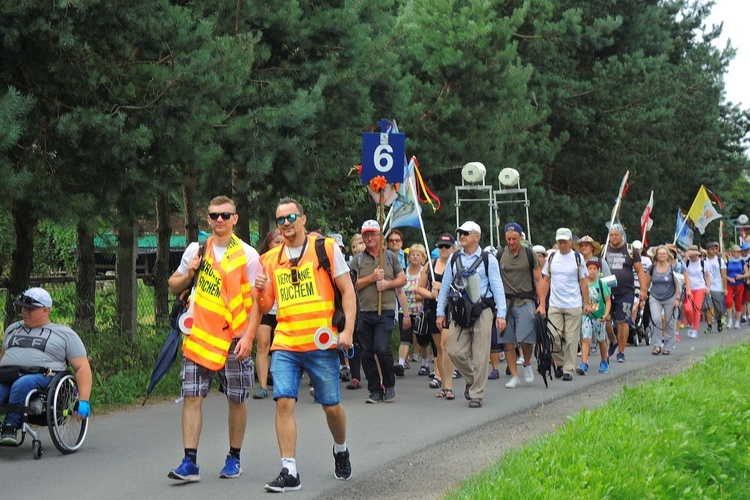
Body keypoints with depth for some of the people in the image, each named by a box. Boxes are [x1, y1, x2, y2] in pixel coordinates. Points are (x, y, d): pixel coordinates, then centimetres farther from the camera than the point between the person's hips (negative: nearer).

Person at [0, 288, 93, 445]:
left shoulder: (65, 334, 17)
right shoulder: (13, 329, 33)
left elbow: (82, 368, 11)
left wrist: (83, 400, -2)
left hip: (42, 378, -3)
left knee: (22, 384, -39)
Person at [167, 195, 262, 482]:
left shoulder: (247, 255, -1)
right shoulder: (196, 250, 9)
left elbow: (256, 300, -4)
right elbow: (174, 286, 18)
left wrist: (249, 336, -14)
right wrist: (190, 274, -3)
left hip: (232, 338, -2)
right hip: (199, 336, 2)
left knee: (237, 399, 5)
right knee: (191, 397, -6)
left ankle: (234, 458, 20)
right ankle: (190, 462, -6)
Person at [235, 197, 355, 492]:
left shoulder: (326, 248, 2)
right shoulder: (271, 260, 12)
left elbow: (347, 291, 1)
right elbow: (265, 306, 17)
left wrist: (348, 330, -9)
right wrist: (261, 291, -6)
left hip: (321, 343, -2)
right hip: (285, 344, 3)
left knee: (331, 405, 7)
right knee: (284, 402, -10)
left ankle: (340, 450, 36)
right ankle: (289, 471, -6)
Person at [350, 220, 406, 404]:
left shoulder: (390, 256, 11)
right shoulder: (358, 260, 9)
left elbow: (403, 279, 11)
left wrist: (387, 284, -7)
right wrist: (372, 278, -10)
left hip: (386, 311, -2)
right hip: (365, 312, 2)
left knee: (382, 348, -16)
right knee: (367, 353, 1)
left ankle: (389, 385, 4)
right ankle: (375, 390, 11)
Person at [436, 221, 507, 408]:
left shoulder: (488, 259, 3)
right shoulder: (454, 259, 12)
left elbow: (497, 287, 1)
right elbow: (445, 286, 14)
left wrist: (501, 314, -6)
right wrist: (440, 312, 9)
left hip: (482, 310, -3)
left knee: (480, 355, -3)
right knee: (455, 351, -4)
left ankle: (477, 394, 5)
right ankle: (471, 380, 22)